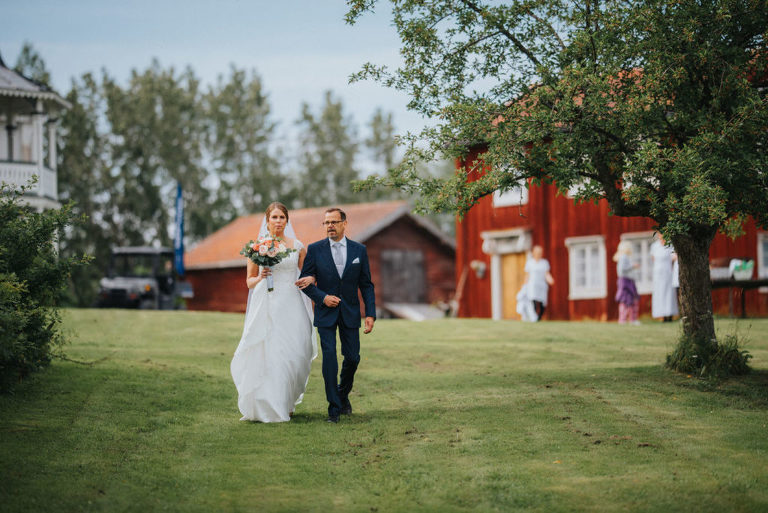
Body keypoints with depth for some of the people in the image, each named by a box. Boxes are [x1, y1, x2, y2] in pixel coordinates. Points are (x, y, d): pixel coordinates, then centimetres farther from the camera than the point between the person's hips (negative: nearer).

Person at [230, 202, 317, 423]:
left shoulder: (297, 246, 8)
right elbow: (249, 281, 11)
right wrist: (260, 278, -10)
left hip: (291, 306, 1)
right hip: (266, 307, -1)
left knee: (293, 354, -6)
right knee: (266, 354, -8)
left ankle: (286, 404, 12)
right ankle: (266, 407, 3)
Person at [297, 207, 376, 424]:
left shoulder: (359, 250, 3)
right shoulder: (315, 249, -1)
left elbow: (366, 285, 5)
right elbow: (305, 281, 1)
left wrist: (370, 313, -2)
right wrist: (322, 297, -14)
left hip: (350, 312, 2)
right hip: (326, 312, -2)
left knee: (352, 357, 3)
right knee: (329, 357, -8)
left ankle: (343, 394, 32)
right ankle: (334, 408, -2)